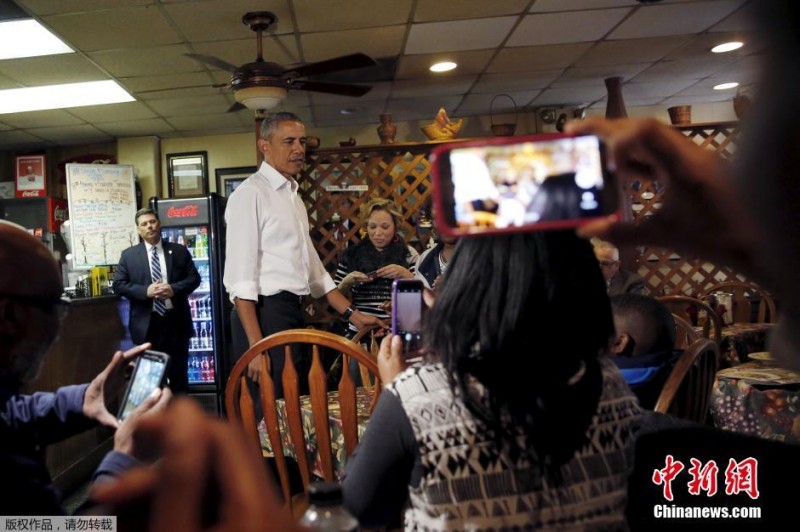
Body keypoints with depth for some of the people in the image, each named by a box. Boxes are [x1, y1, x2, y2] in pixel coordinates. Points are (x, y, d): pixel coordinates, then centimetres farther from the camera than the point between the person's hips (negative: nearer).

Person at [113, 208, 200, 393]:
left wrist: (174, 289, -16)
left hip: (176, 320, 1)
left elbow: (194, 278, 2)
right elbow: (119, 285, 0)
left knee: (179, 374, 9)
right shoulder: (128, 255, 5)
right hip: (147, 323, 0)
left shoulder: (179, 251, 6)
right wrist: (146, 291, -16)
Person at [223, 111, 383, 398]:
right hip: (264, 314, -8)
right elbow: (240, 277, -16)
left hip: (292, 313, 8)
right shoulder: (250, 194, -10)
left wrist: (352, 313, 14)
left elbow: (312, 266, 18)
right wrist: (256, 345, -21)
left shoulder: (293, 196, 16)